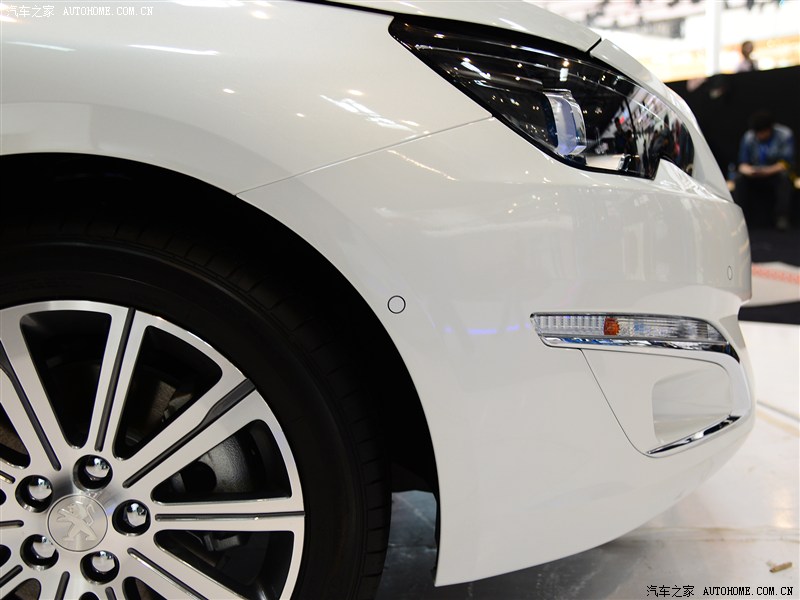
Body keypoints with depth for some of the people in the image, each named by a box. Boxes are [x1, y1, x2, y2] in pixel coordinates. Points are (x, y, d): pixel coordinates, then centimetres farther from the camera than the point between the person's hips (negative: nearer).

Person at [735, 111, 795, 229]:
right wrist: (747, 170, -29)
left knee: (784, 176, -35)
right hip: (755, 177, 2)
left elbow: (786, 162, -15)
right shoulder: (748, 138, -3)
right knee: (740, 179, -26)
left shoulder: (785, 135, -9)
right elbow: (742, 163, -4)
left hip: (776, 174, -2)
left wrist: (770, 170, -33)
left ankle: (782, 216, -27)